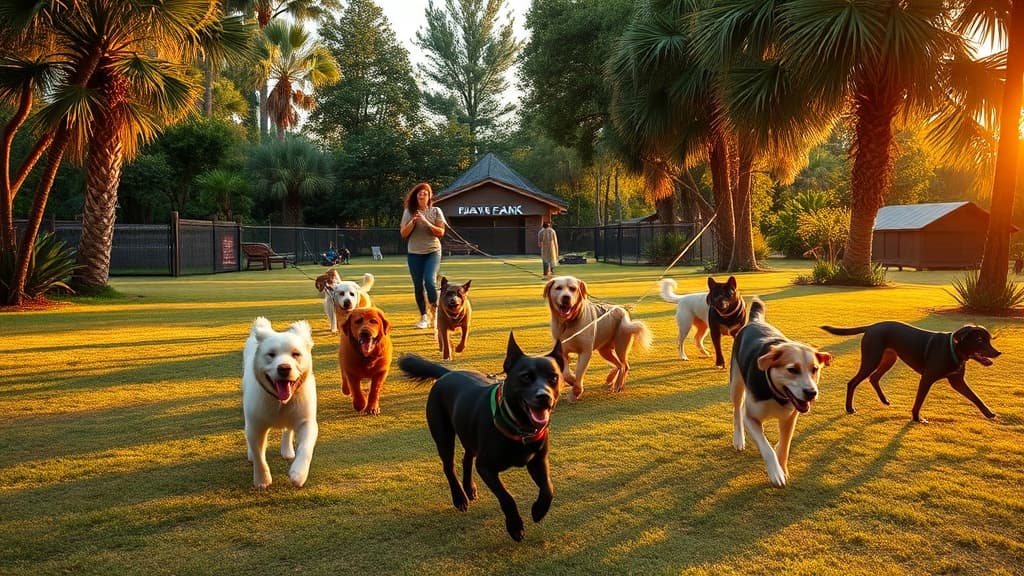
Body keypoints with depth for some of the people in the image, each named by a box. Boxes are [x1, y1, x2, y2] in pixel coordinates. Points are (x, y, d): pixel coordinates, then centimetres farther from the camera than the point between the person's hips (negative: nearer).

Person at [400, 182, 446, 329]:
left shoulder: (436, 211, 2)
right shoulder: (408, 212, 4)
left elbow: (441, 232, -4)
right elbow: (403, 233, 2)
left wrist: (426, 222, -16)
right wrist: (413, 221, -14)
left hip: (432, 252, -2)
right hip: (414, 253, 2)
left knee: (430, 281, -18)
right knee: (418, 285, 4)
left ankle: (435, 312, -2)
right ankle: (423, 317, 14)